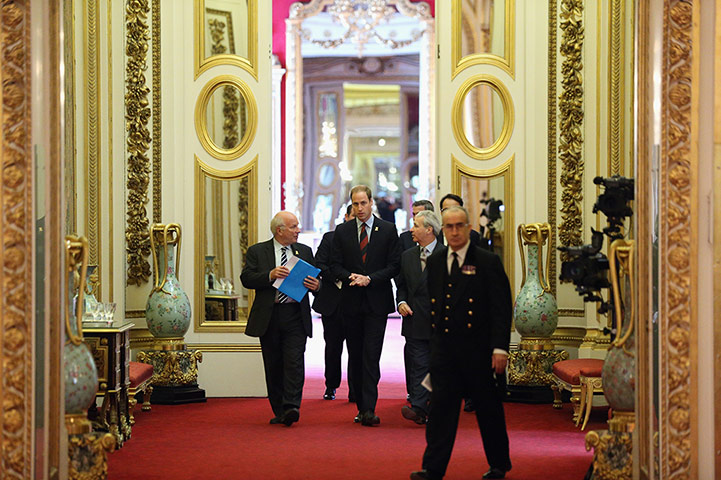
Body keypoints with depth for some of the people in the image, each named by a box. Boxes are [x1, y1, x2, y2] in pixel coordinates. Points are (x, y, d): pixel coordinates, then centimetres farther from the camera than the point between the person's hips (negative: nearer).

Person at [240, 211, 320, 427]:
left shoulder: (305, 251, 12)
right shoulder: (257, 252, 4)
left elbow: (315, 278, 12)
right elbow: (246, 278, -5)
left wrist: (316, 285, -12)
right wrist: (270, 275, -20)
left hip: (296, 316, 0)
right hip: (269, 316, 0)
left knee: (294, 362, -12)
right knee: (273, 366, 6)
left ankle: (291, 407, -17)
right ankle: (279, 411, 14)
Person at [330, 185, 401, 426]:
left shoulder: (388, 230, 3)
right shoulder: (342, 231, 8)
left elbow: (394, 265, 0)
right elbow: (335, 265, 7)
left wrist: (369, 278, -13)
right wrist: (350, 277, -13)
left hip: (377, 301, -3)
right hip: (351, 302, 3)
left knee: (371, 356, -11)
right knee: (355, 357, 7)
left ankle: (369, 410, -15)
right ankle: (361, 407, 16)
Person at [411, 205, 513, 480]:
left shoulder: (488, 262, -5)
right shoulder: (434, 262, 10)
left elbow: (501, 309, -8)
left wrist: (500, 348, -14)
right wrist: (431, 341, 11)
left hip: (477, 349, -3)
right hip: (443, 348, 3)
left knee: (488, 407, 8)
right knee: (441, 405, -3)